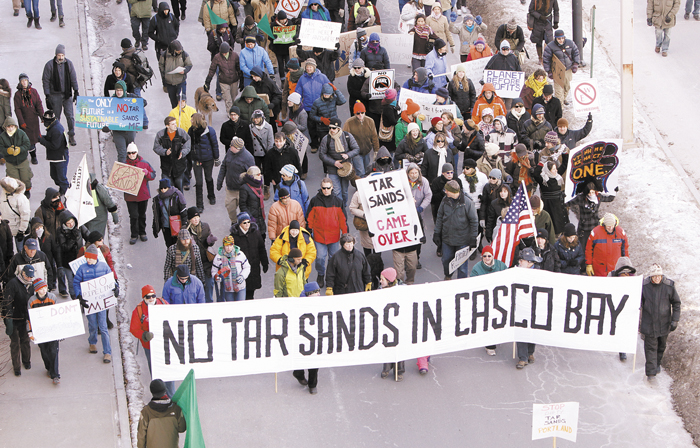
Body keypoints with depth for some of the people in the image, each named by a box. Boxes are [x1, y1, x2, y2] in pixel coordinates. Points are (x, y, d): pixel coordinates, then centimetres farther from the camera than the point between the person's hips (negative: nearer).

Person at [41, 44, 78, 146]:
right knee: (56, 116, 4)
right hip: (55, 95, -1)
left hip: (67, 94, 1)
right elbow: (45, 80, -2)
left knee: (70, 115, -5)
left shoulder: (69, 63, 2)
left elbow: (73, 78, 9)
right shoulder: (50, 65, -5)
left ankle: (71, 136, 2)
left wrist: (76, 91, 2)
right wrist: (47, 95, -7)